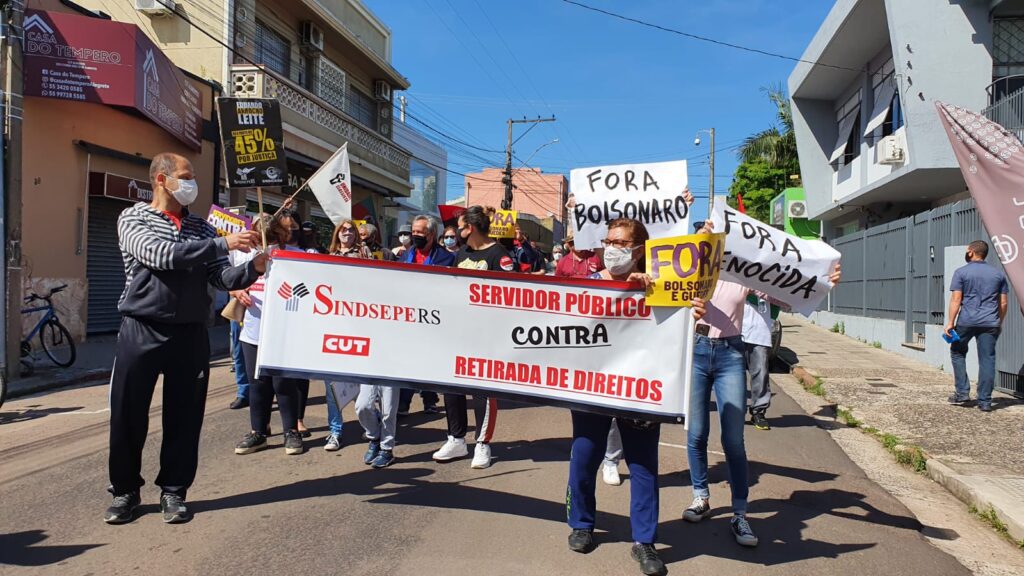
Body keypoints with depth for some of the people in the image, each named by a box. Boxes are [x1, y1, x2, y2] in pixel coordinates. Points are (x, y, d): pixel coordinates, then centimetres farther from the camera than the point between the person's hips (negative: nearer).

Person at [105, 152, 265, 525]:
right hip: (142, 331, -3)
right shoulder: (133, 218, 0)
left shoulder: (202, 227, 11)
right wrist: (223, 244, -24)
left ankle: (173, 491, 21)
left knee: (184, 417, 7)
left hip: (190, 334, 3)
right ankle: (125, 491, 23)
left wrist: (253, 269, -17)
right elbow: (159, 255, -20)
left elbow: (221, 278, 3)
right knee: (128, 416, 5)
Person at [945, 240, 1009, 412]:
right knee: (987, 360, 4)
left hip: (966, 322, -3)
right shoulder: (998, 273, 11)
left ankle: (962, 393, 10)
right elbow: (1003, 303, 12)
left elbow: (956, 299, -8)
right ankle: (985, 401, 5)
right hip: (990, 323, 3)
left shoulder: (961, 272, -1)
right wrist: (999, 322, 23)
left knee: (958, 353, 15)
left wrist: (950, 322, -7)